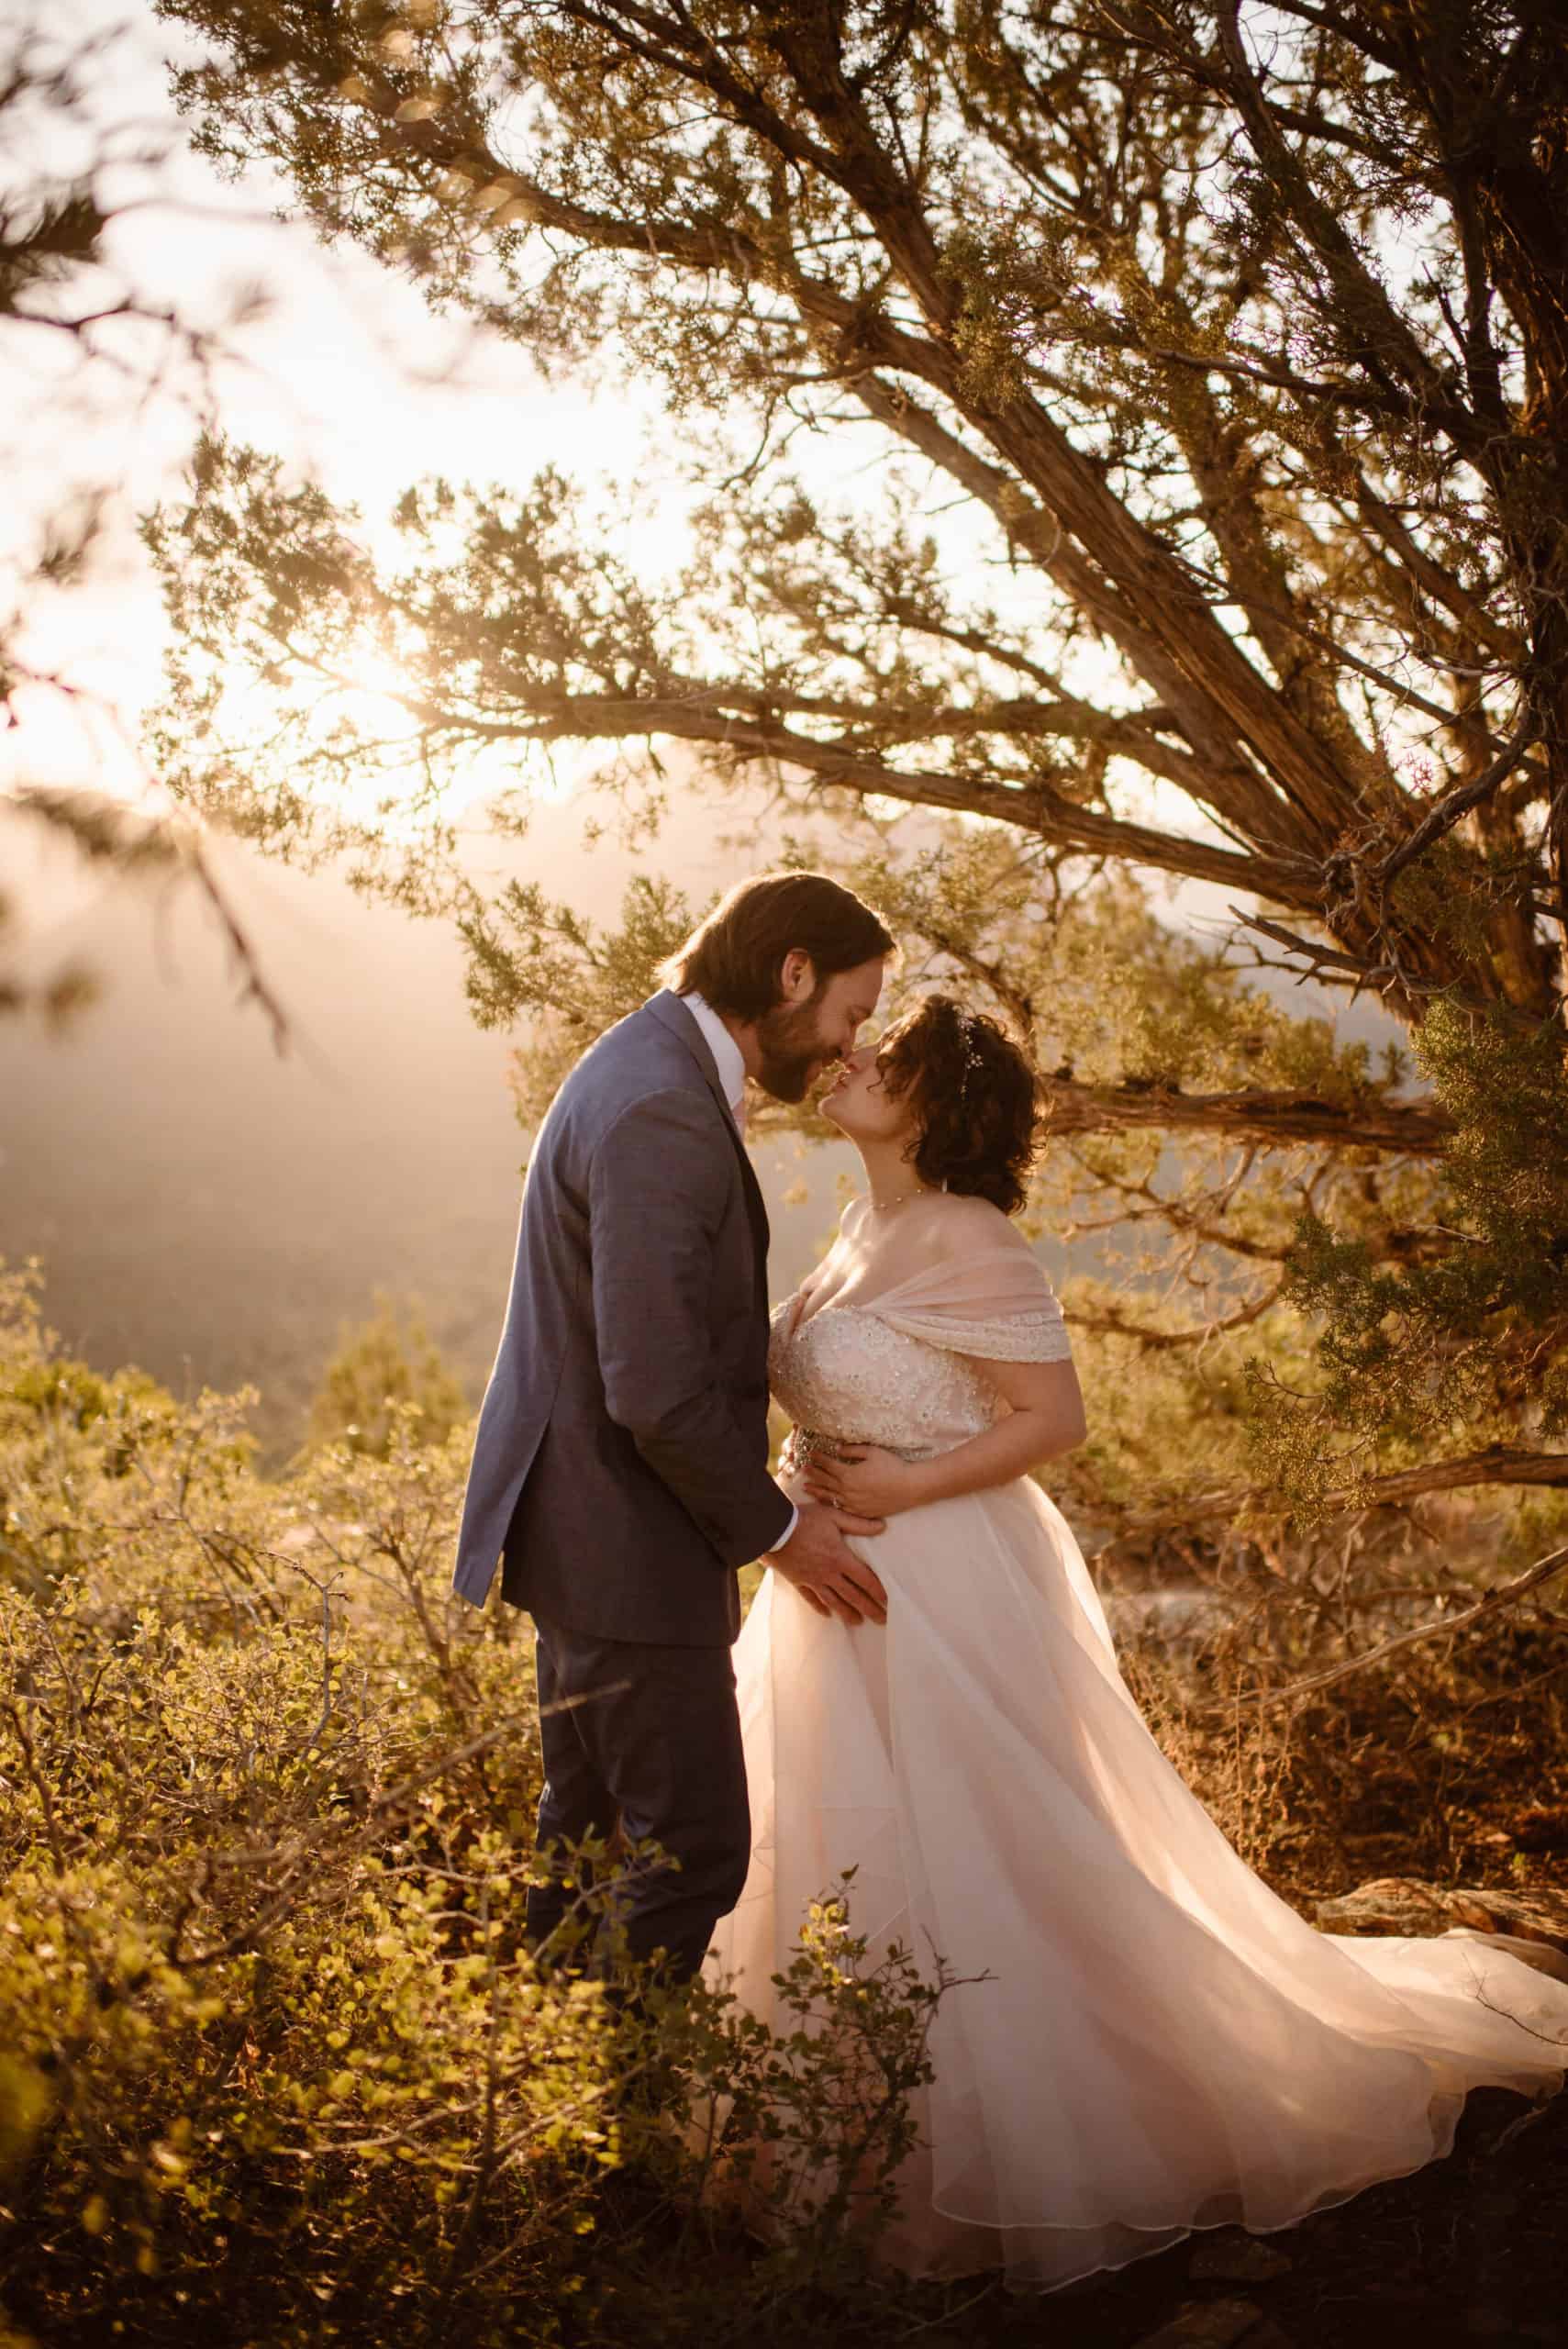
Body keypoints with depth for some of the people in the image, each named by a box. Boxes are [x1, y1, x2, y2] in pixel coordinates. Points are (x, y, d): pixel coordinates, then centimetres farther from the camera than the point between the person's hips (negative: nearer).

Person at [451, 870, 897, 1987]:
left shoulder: (658, 1066, 10)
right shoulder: (662, 1113, -24)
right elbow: (656, 1391, -26)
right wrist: (775, 1527, -12)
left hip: (585, 1526, 11)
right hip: (625, 1551, -11)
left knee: (593, 1831, 21)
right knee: (695, 1846, -1)